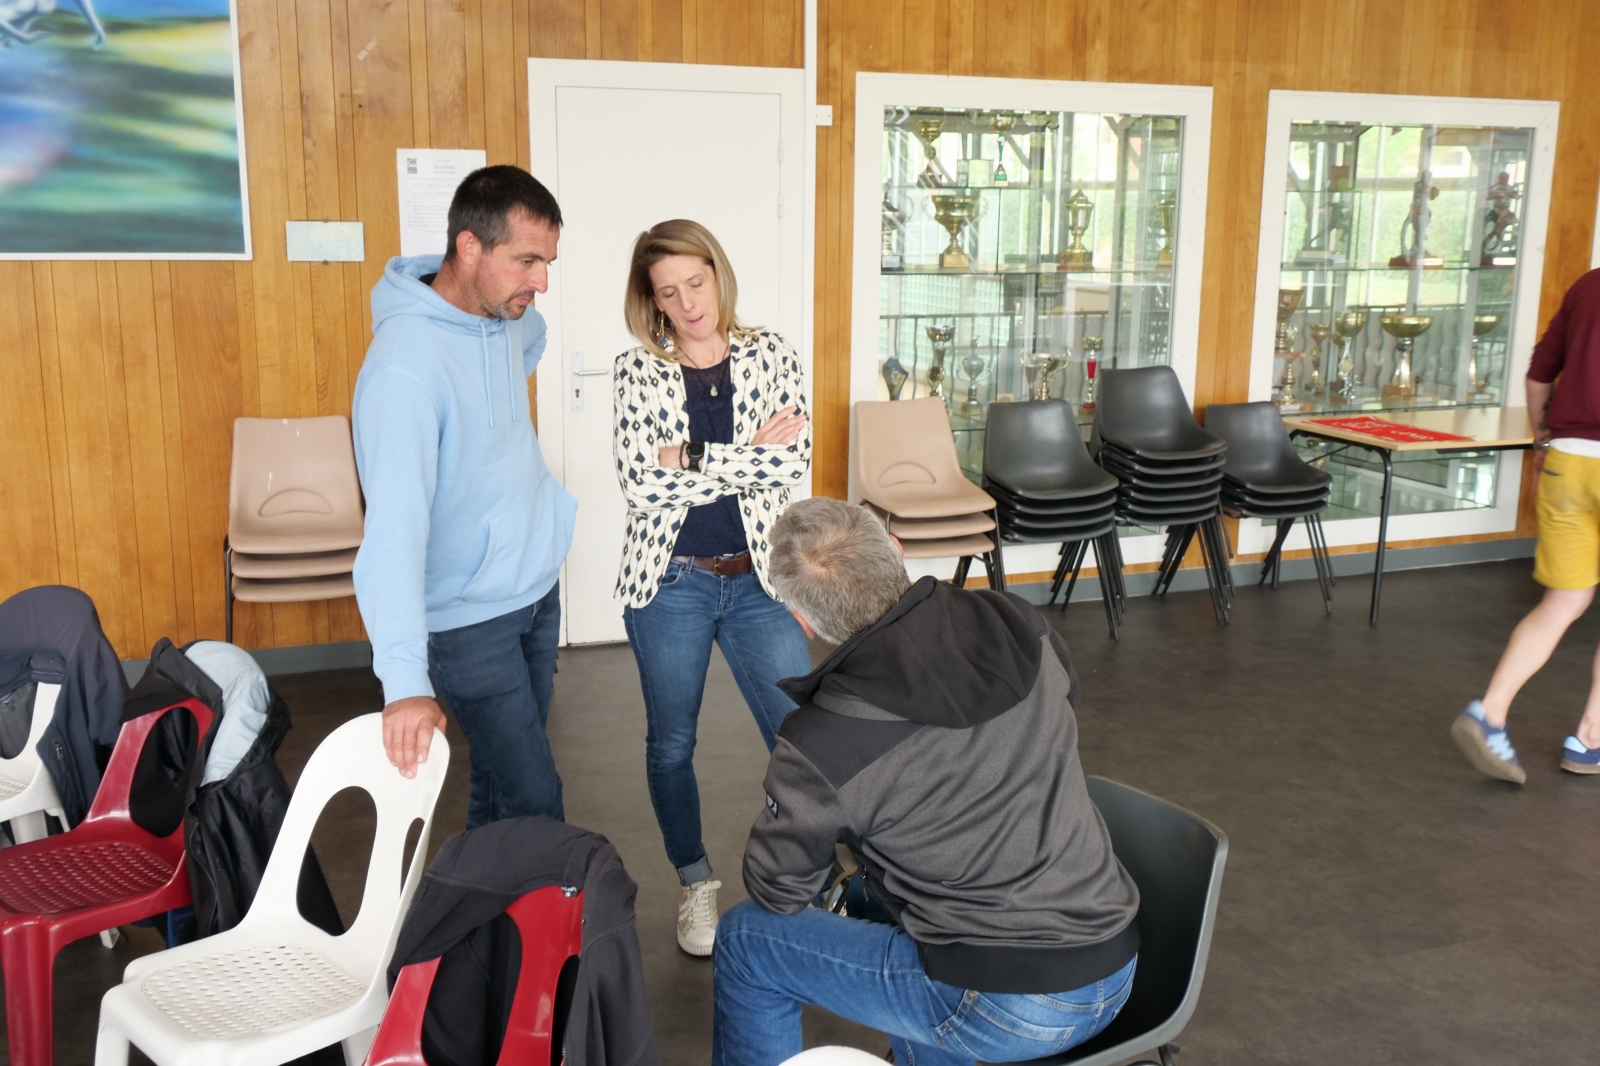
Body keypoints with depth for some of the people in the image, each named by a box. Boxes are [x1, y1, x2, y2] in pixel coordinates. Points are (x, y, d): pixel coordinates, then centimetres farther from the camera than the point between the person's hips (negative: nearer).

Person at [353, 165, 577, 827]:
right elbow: (395, 517, -36)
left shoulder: (508, 314, -2)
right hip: (471, 620, -7)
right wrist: (405, 678, -43)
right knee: (534, 803, -4)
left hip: (537, 590, 8)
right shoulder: (407, 362, -27)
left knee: (501, 774, 19)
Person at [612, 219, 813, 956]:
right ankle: (695, 883, 34)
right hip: (669, 583, 0)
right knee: (671, 743, 12)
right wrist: (746, 455, -15)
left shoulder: (770, 355, 1)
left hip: (758, 578, 1)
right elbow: (642, 482, -15)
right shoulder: (637, 369, -3)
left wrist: (693, 459, -15)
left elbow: (792, 463, -12)